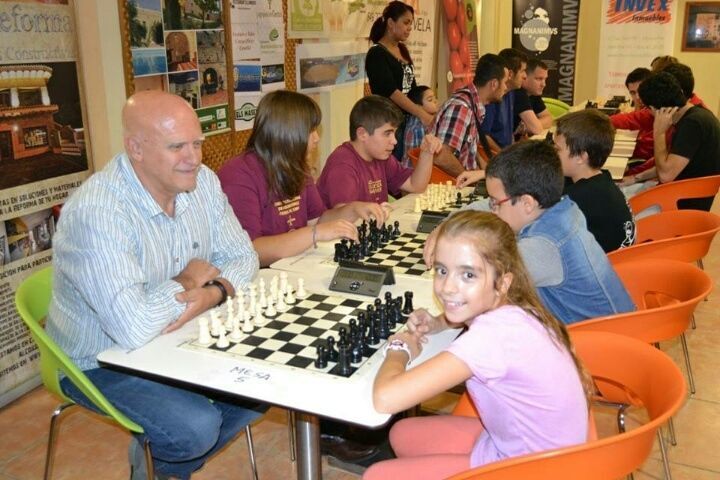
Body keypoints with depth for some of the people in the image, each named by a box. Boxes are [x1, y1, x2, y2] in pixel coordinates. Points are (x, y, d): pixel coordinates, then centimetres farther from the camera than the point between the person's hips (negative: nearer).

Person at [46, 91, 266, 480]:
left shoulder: (202, 181, -8)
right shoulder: (95, 212, -32)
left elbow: (242, 256, -1)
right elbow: (134, 328, -40)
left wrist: (211, 294, -24)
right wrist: (186, 281, -21)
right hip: (101, 362, -7)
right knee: (197, 428, -24)